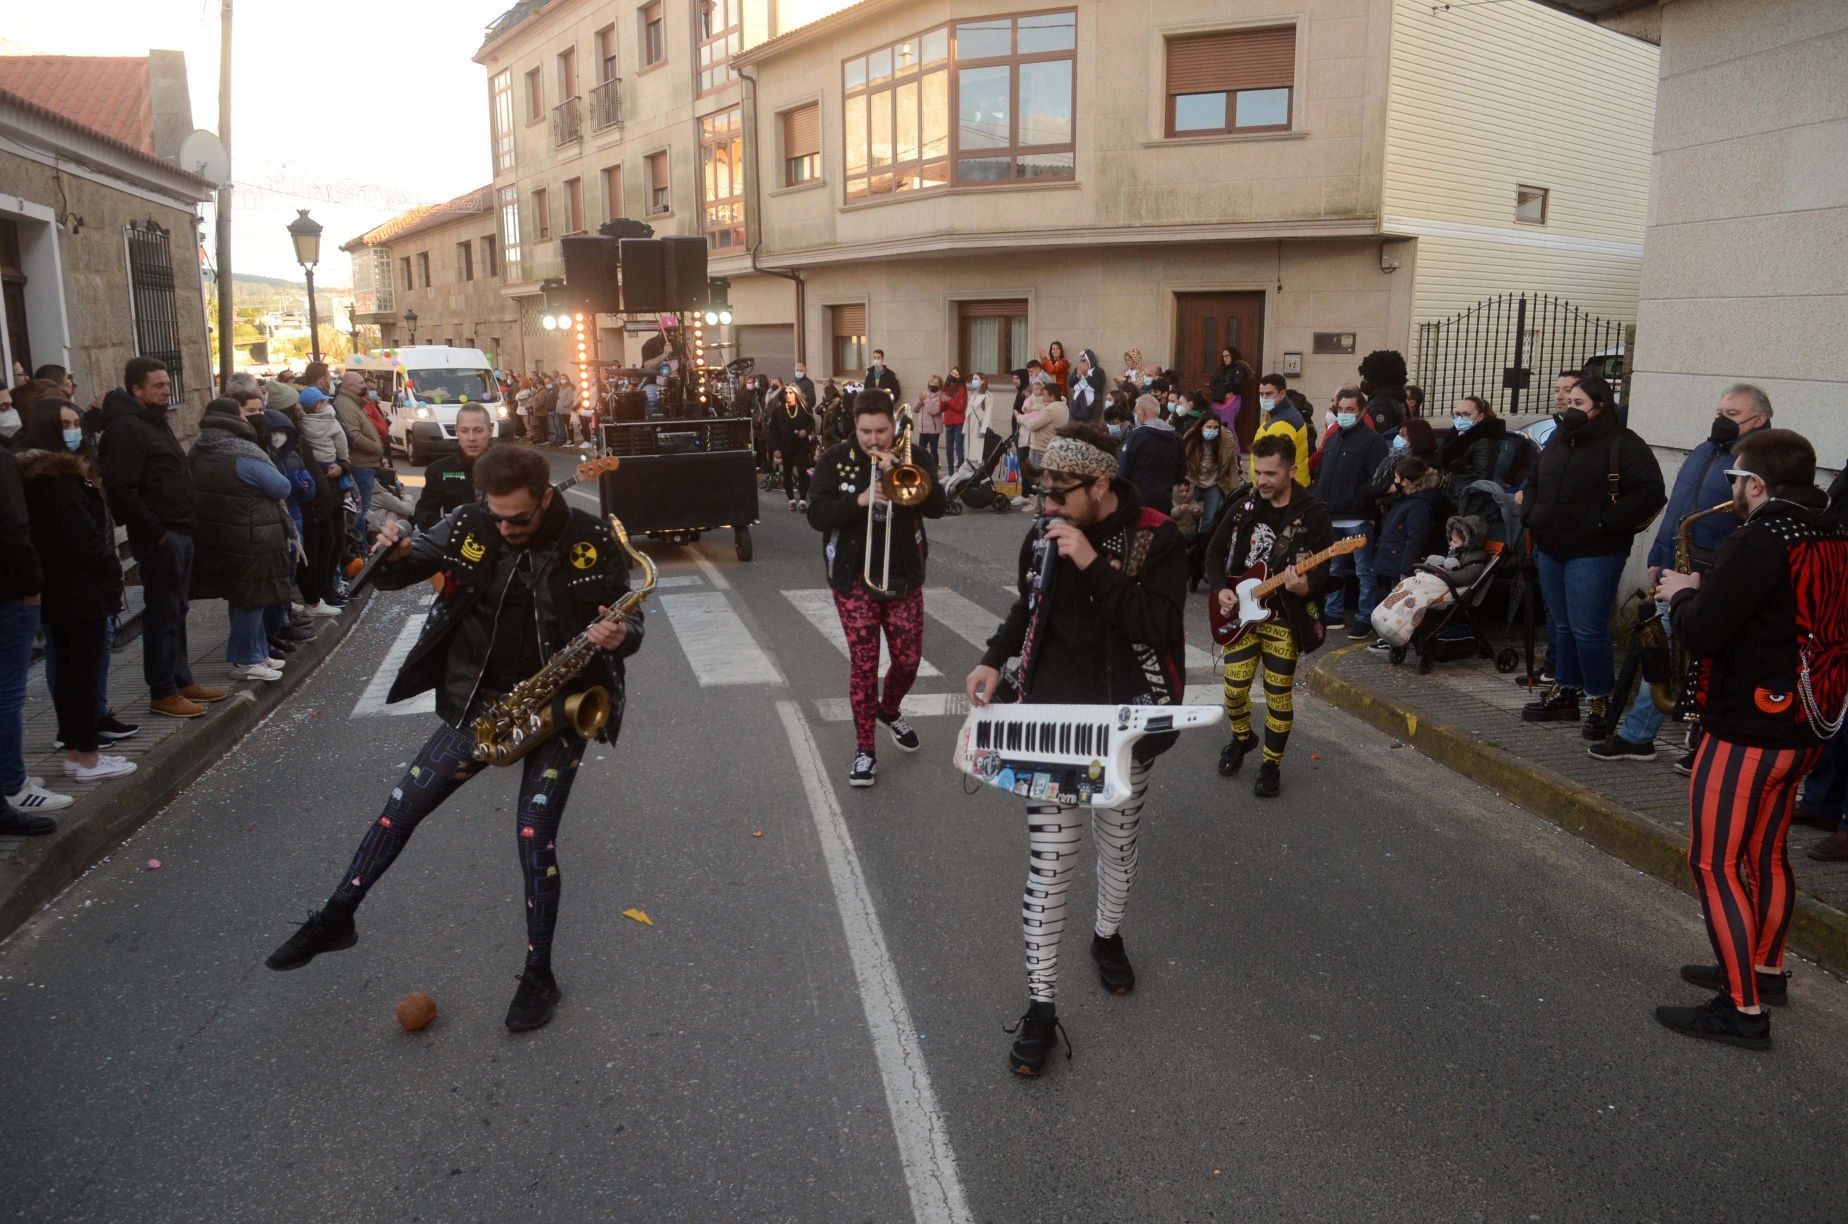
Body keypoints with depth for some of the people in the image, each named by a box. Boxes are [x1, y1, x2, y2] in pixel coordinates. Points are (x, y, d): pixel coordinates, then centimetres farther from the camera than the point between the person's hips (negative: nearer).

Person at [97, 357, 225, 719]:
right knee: (162, 613, -4)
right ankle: (162, 693, 2)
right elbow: (122, 491, -22)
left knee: (176, 611, 15)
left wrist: (184, 527, 16)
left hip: (178, 532, 10)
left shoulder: (153, 422, 18)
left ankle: (182, 679, 24)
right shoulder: (125, 428, -14)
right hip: (159, 537, -10)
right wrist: (156, 532, -20)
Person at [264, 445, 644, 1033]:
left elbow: (630, 616, -3)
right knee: (401, 808, 7)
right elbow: (402, 573, 5)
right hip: (478, 705, 3)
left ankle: (539, 976, 10)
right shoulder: (469, 526, -8)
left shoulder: (594, 542, -13)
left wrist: (620, 635, -27)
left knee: (535, 840, -7)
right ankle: (336, 919, 28)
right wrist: (395, 554, -19)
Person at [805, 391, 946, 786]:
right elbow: (817, 515, -11)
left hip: (904, 577, 2)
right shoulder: (836, 461, -3)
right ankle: (864, 750, 11)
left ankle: (889, 710, 41)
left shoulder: (915, 458, 0)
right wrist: (860, 500, -26)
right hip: (854, 579, -2)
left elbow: (937, 506, -12)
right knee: (863, 663, 0)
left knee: (909, 659, 8)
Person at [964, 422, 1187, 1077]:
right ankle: (1040, 1005, 7)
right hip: (1053, 714, 2)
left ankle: (1107, 935, 48)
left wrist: (1094, 566, -28)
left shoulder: (1157, 538, -12)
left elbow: (1159, 626, -23)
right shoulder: (1044, 530, 0)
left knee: (1118, 844, 18)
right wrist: (995, 658, 2)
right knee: (1048, 863, -2)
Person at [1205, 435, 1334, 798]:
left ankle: (1271, 764, 19)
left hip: (1285, 618, -3)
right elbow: (1215, 550, 12)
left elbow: (1327, 567, -11)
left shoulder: (1313, 513, -8)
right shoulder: (1244, 506, 4)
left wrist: (1306, 586, -32)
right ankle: (1241, 737, 32)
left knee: (1278, 695, 2)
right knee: (1235, 688, 1)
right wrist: (1220, 588, -4)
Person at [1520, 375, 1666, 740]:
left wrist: (1607, 523, -21)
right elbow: (1535, 481, 27)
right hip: (1550, 549, 8)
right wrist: (1533, 516, 11)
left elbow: (1650, 492, -17)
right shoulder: (1558, 440, 13)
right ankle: (1564, 693, 26)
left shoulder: (1623, 445, -10)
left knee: (1586, 628, -9)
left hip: (1594, 553, -8)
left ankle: (1600, 703, 2)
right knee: (1560, 624, 15)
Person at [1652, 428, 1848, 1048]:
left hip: (1748, 730, -9)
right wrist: (1713, 592, 11)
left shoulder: (1759, 541, -20)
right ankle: (1765, 969, 35)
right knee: (1766, 854, 21)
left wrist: (1683, 595, -3)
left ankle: (1742, 1009, 1)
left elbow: (1700, 635, -23)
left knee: (1714, 863, -2)